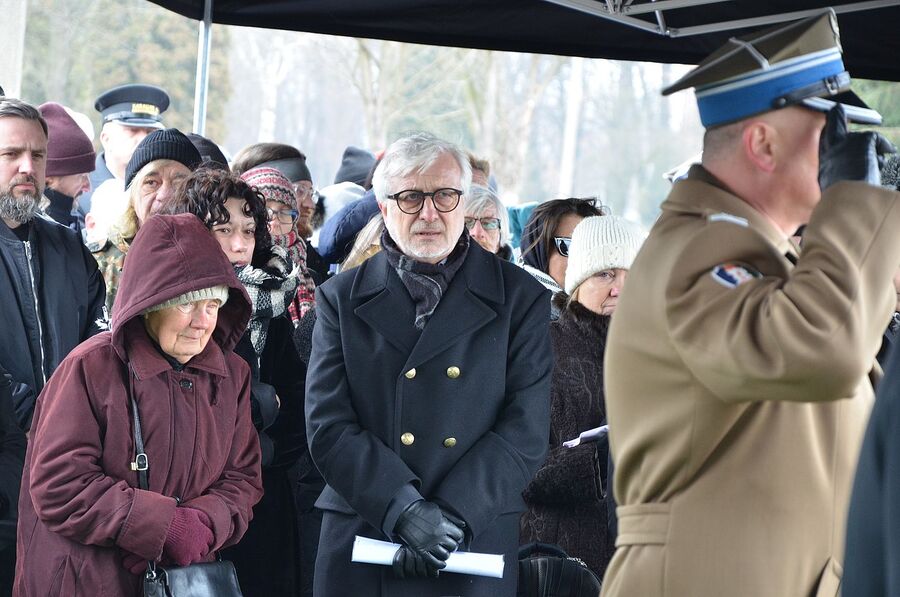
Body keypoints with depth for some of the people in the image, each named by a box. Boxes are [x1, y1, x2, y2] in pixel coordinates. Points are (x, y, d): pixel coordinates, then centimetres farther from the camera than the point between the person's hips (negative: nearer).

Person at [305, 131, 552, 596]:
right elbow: (328, 427, -1)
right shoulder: (341, 298, 8)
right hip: (361, 543, 1)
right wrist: (405, 511, -15)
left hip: (475, 549, 0)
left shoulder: (518, 298, 6)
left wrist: (451, 515, -14)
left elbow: (525, 431, -1)